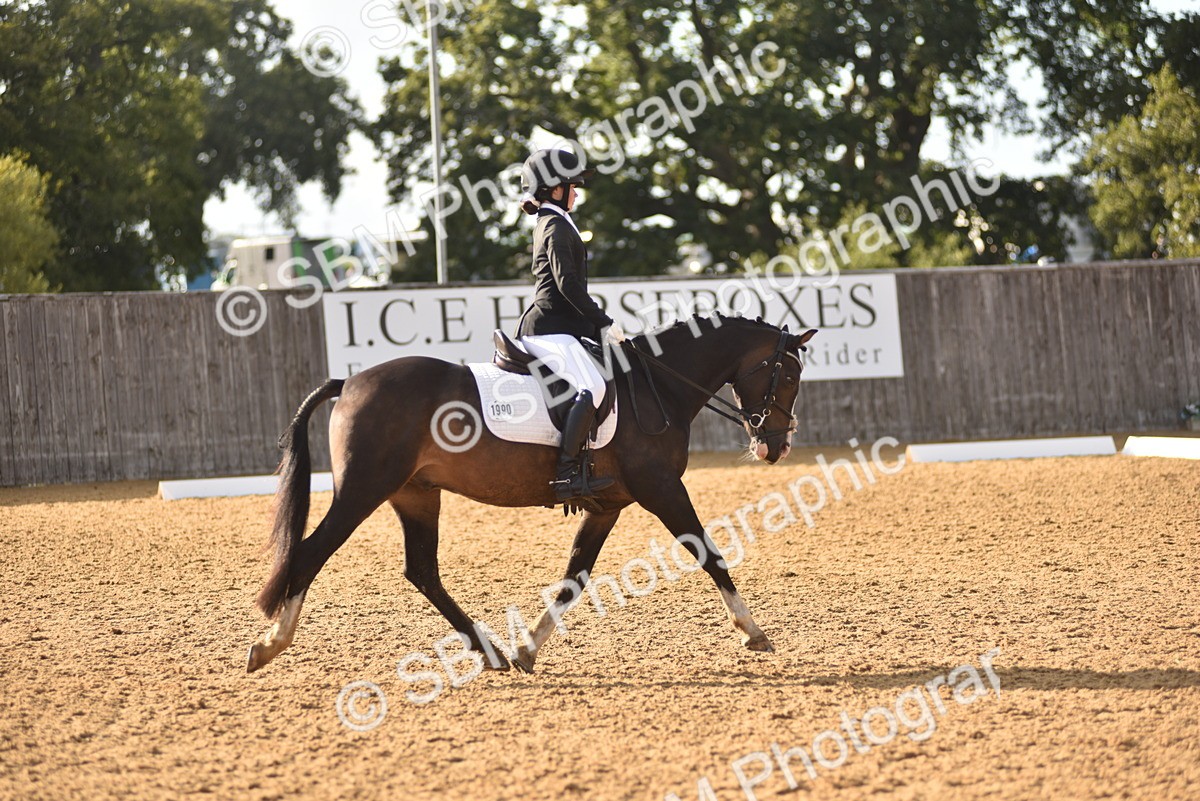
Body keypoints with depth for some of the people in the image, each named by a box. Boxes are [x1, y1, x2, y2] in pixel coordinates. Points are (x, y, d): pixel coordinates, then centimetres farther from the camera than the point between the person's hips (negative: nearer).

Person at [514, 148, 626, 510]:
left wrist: (598, 322, 20)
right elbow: (568, 284, -17)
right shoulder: (557, 227, -9)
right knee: (592, 387, -27)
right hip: (550, 328, -11)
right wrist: (604, 322, -14)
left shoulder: (551, 224, 23)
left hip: (555, 326, 11)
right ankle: (568, 473, -34)